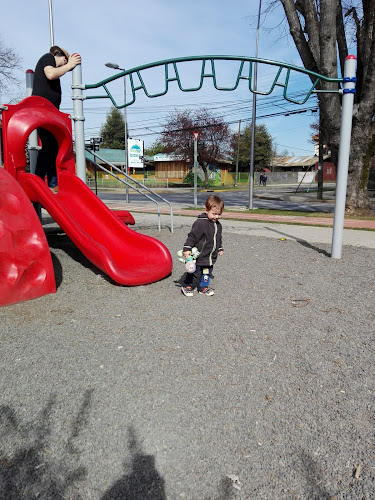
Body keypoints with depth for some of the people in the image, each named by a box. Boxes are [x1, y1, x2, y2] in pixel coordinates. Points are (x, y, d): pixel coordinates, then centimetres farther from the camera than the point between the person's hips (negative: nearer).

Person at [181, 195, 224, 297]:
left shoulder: (218, 225, 7)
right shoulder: (200, 223, -20)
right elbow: (192, 236, -19)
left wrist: (220, 248, 28)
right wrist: (187, 249, -22)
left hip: (210, 257, 7)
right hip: (199, 256, -7)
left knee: (207, 273, 16)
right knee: (195, 272, 5)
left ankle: (203, 288, 33)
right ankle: (187, 286, 24)